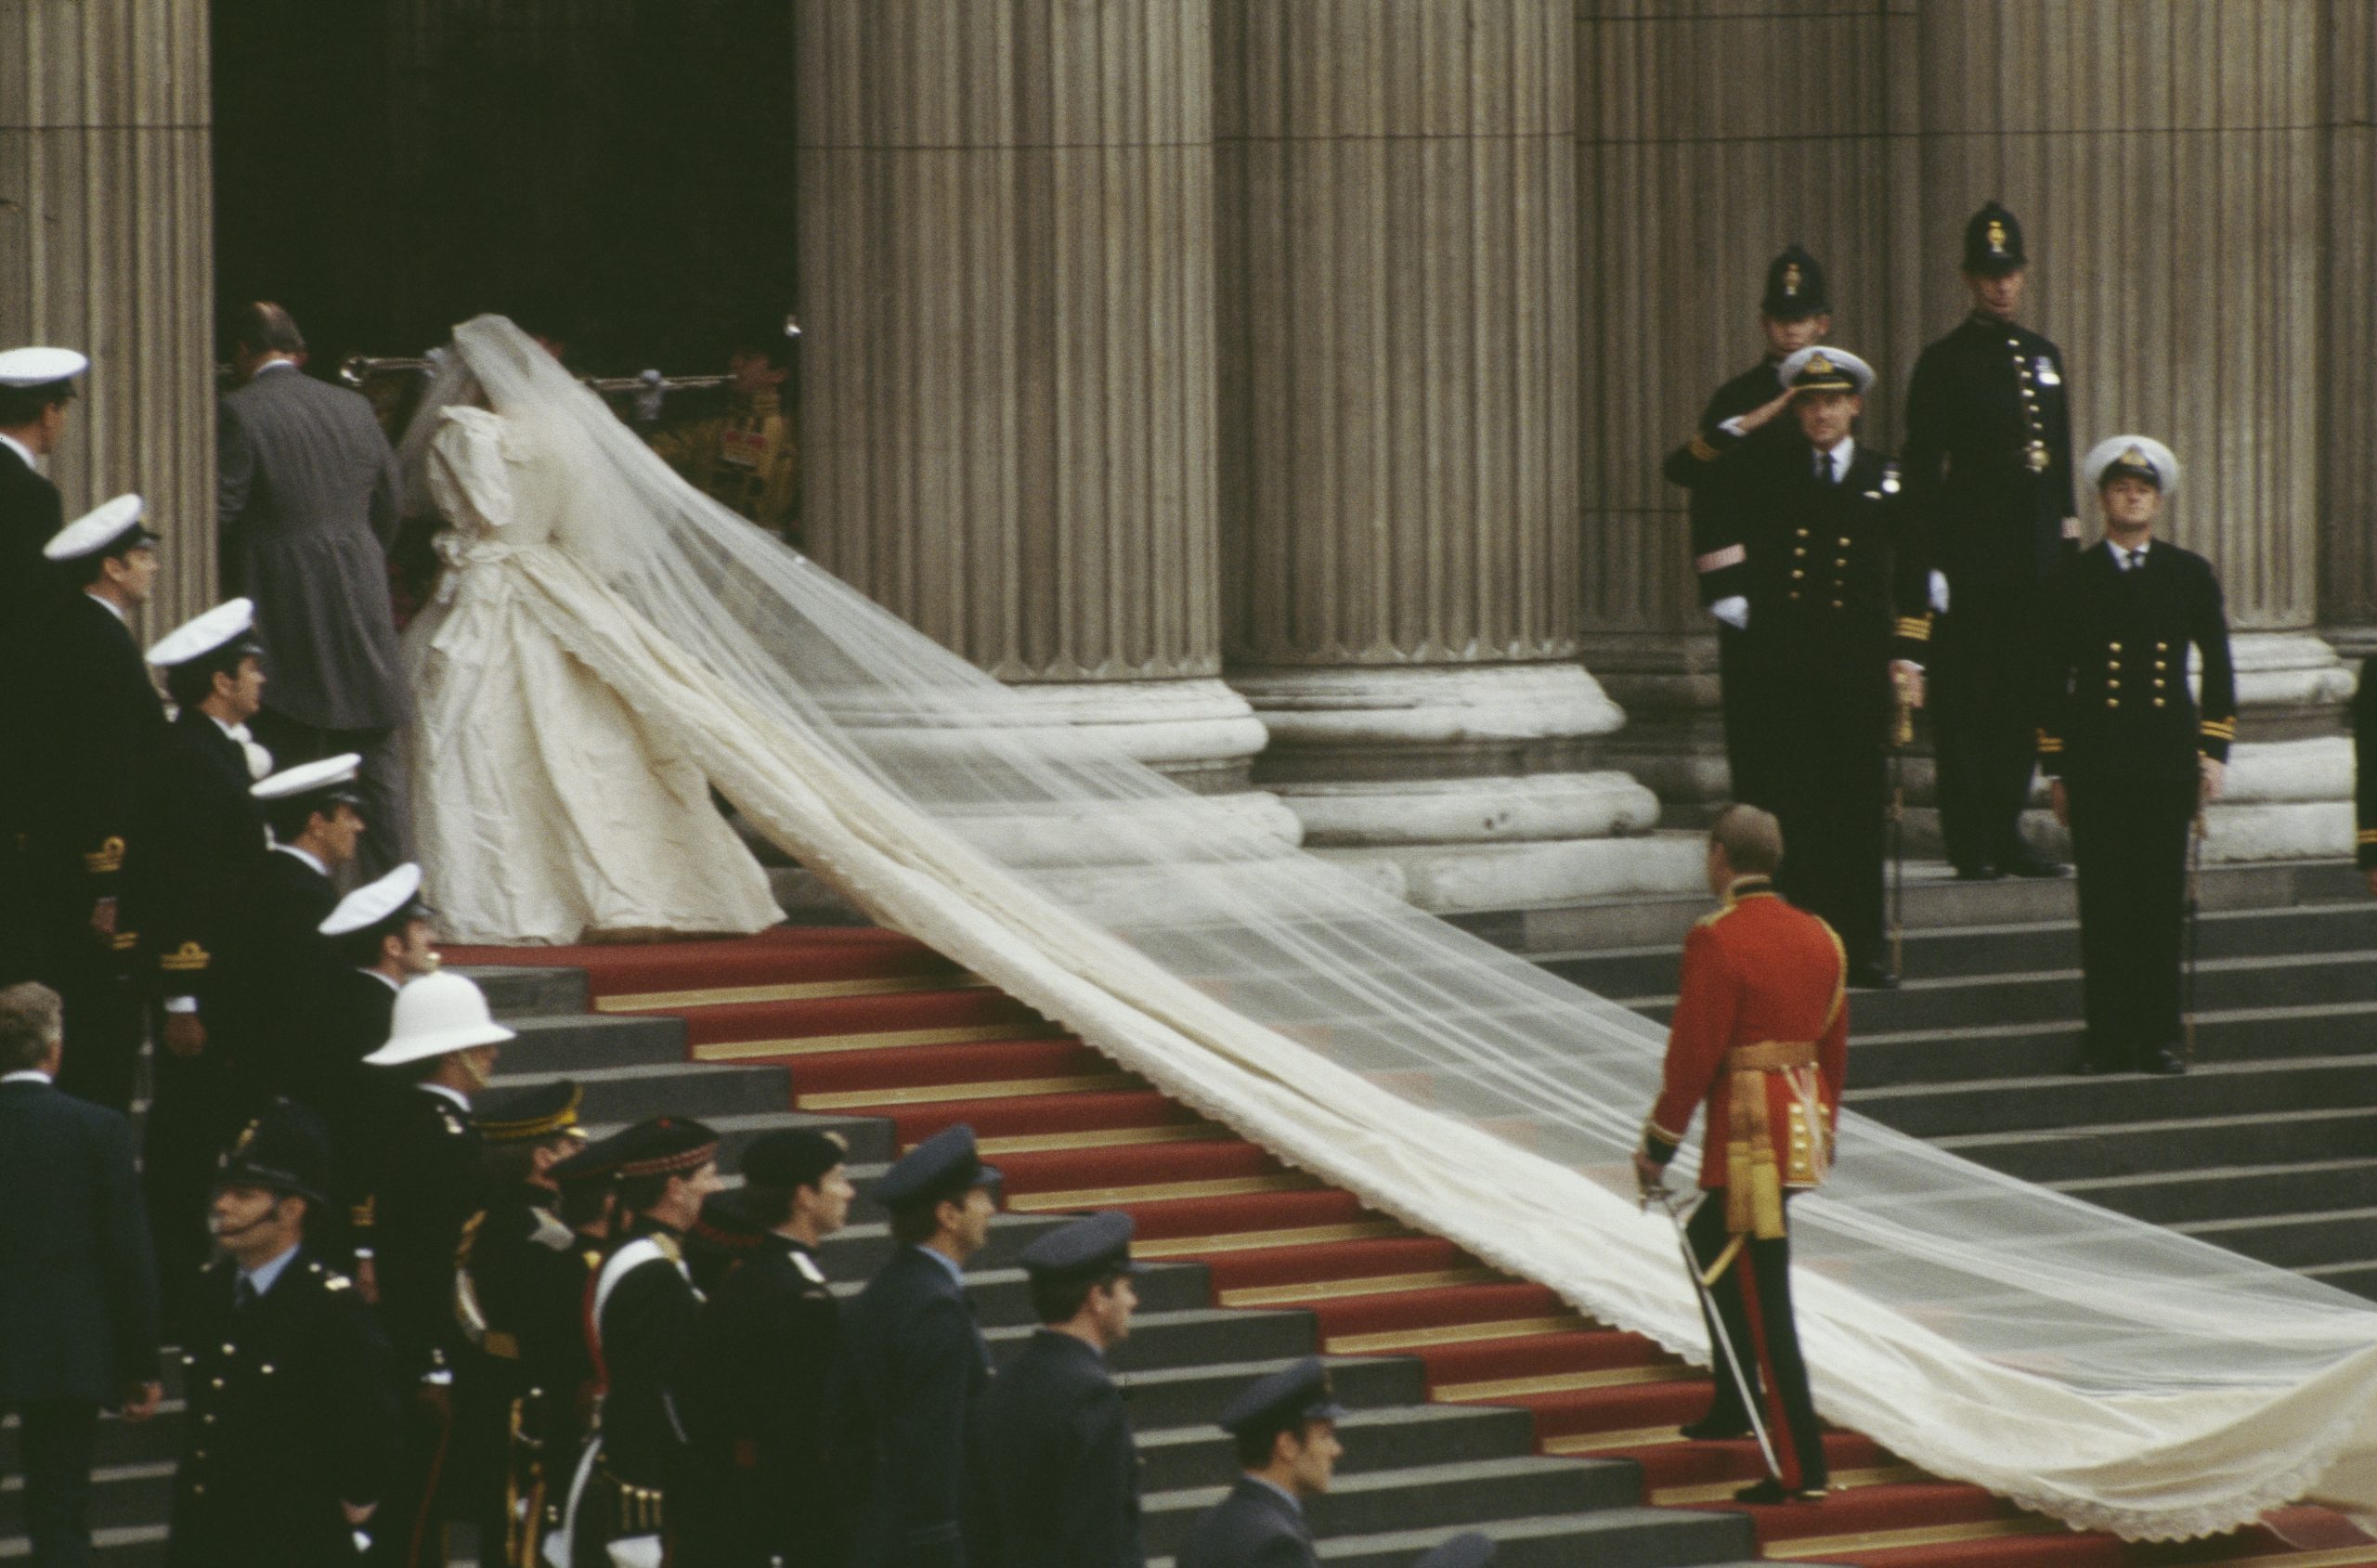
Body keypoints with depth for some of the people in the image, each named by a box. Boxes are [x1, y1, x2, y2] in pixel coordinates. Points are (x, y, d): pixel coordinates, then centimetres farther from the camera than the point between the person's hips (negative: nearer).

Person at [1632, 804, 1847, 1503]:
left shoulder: (1717, 940, -14)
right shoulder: (1818, 937, 9)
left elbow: (1694, 1051, -15)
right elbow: (1834, 1045, 16)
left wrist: (1659, 1143, -7)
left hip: (1748, 1133, -9)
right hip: (1802, 1125, 9)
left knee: (1762, 1301, -6)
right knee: (1708, 1241, 29)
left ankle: (1802, 1469, -8)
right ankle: (1734, 1406, 37)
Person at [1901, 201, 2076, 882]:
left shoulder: (2044, 356, 15)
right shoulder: (1945, 363, -4)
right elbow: (1923, 470, -7)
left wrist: (2069, 542, 14)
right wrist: (1934, 561, -14)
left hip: (2036, 562, 6)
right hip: (1973, 558, -6)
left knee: (2025, 698, 9)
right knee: (1967, 703, -4)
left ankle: (2008, 834, 16)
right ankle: (1972, 844, -2)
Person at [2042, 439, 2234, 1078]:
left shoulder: (2189, 575, 9)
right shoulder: (2074, 579, 5)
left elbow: (2218, 666, 13)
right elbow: (2054, 680, 8)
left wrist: (2214, 753, 5)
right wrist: (2055, 770, 5)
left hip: (2167, 759, 1)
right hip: (2094, 761, -1)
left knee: (2162, 901, 1)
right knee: (2104, 904, -2)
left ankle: (2158, 1037, 6)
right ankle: (2108, 1037, 2)